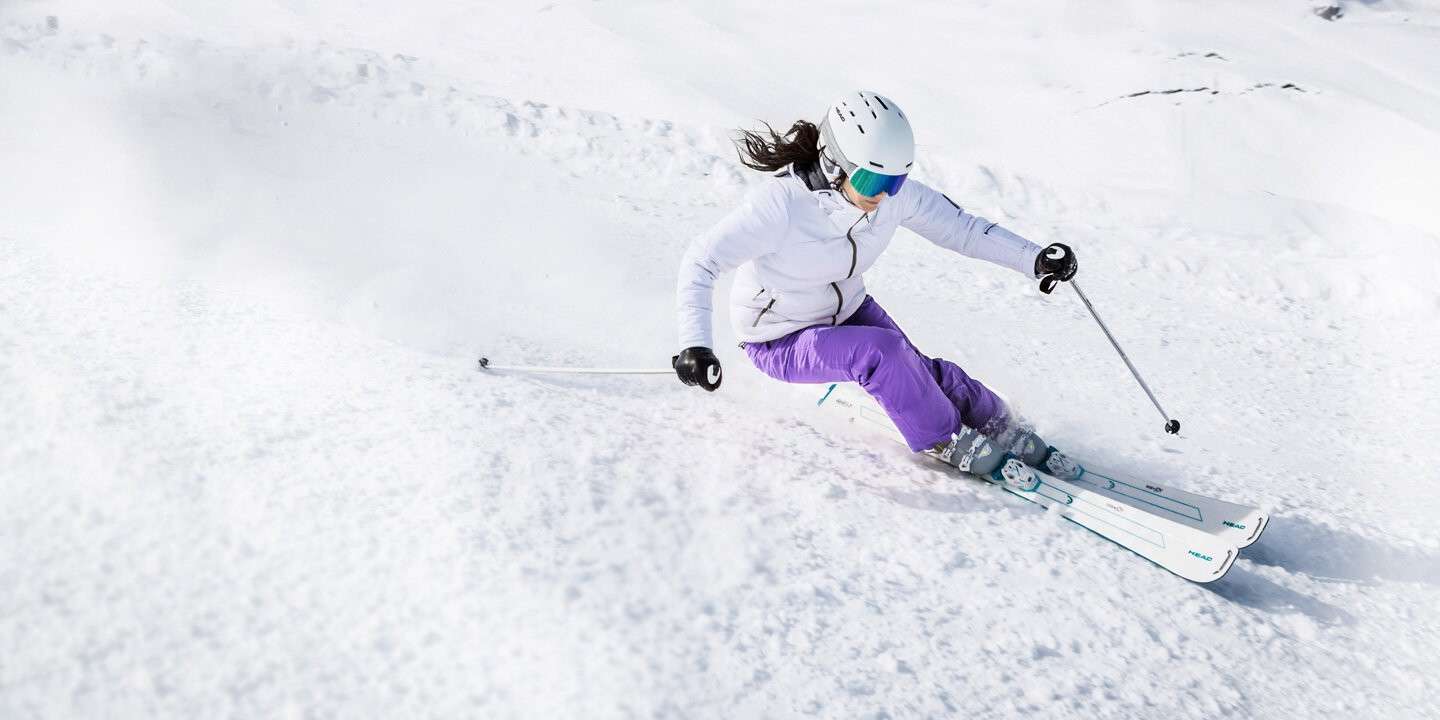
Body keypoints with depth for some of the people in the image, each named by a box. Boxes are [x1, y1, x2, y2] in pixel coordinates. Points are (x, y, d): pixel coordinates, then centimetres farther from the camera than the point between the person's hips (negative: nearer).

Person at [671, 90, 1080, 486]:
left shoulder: (893, 193, -16)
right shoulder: (782, 202, -33)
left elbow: (959, 226, -6)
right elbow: (701, 262, -30)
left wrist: (1034, 259, -17)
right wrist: (695, 344, -41)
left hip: (849, 311, 5)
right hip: (780, 340, -5)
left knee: (920, 374, -14)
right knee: (882, 351, -29)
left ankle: (1005, 432, 11)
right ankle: (946, 441, -6)